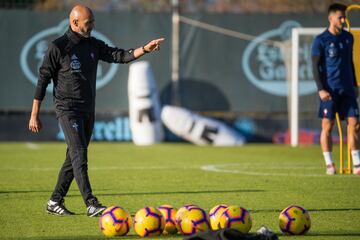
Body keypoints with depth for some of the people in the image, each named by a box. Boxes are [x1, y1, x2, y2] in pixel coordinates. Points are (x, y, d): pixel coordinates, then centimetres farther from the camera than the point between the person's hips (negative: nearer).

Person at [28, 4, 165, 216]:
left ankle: (55, 202, 17)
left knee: (74, 158, 9)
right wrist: (35, 115, -7)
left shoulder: (94, 45, 10)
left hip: (88, 111, 7)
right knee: (79, 155, -15)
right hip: (68, 109, -7)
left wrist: (144, 49, -15)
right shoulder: (58, 47, -8)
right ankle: (91, 204, -22)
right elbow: (43, 80, -6)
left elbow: (119, 56, 2)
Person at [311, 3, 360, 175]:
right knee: (327, 126, -3)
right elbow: (315, 66, -5)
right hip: (329, 90, -5)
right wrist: (321, 89, -12)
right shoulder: (321, 40, -4)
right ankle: (329, 164, 4)